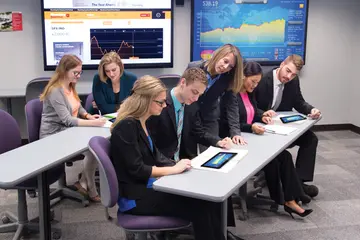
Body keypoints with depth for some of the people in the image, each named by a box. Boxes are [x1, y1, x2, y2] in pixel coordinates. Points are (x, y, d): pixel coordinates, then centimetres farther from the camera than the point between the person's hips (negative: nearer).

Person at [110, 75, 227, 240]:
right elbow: (136, 170, -22)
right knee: (199, 207, -15)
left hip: (147, 186, 8)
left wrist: (177, 165, -5)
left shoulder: (142, 123, 9)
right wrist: (173, 169, -16)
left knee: (202, 199, -10)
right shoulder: (127, 127, -19)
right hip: (135, 196, -8)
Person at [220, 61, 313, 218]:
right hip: (238, 139, -8)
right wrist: (251, 127, -37)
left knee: (284, 156, -12)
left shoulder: (249, 93, 13)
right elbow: (233, 124, -21)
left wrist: (262, 117, 2)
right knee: (270, 158, -24)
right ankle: (278, 199, -3)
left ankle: (290, 200, -13)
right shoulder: (232, 95, -14)